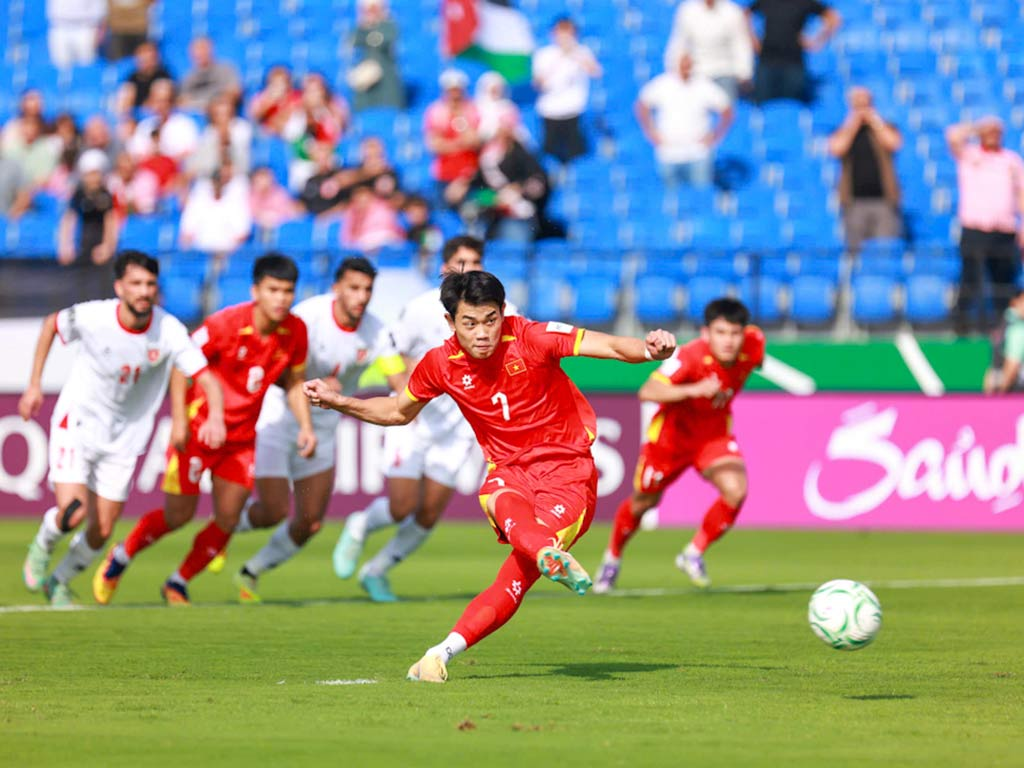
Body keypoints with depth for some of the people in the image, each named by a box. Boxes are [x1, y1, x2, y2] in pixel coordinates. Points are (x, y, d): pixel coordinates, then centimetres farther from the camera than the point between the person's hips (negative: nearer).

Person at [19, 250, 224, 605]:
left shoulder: (170, 331, -17)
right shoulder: (91, 317, -20)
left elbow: (206, 378, -19)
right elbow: (51, 325, 2)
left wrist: (216, 417, -40)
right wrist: (34, 385, 2)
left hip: (124, 439, 3)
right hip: (77, 423, -2)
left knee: (101, 531, 4)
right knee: (73, 512, -20)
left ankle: (58, 583, 33)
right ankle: (42, 546, 16)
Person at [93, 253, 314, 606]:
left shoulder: (295, 331, -7)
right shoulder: (225, 324, -22)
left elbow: (294, 381, 9)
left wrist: (305, 426, -4)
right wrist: (179, 420, -19)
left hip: (242, 436, 5)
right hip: (198, 428, -5)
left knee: (227, 519, -1)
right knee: (178, 515, 2)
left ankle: (178, 584, 20)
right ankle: (119, 559, 28)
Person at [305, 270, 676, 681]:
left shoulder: (531, 339, -12)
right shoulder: (440, 364, 0)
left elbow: (609, 346, -19)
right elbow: (398, 412, 19)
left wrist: (648, 350, -40)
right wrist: (338, 402, 8)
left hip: (567, 467, -2)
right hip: (509, 472, 2)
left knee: (520, 573, -22)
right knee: (504, 505, -37)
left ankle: (444, 651, -22)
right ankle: (553, 556, -67)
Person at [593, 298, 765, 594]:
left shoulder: (752, 346, -22)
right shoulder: (690, 356, -35)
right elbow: (647, 392, -45)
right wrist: (694, 389, -57)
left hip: (714, 434, 3)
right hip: (672, 434, -3)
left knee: (736, 490, -23)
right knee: (644, 502, 15)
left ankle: (694, 554, 0)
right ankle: (612, 558, 46)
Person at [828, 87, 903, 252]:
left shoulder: (885, 128, 14)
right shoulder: (843, 131, 14)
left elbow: (894, 143, -7)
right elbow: (836, 149, -7)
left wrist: (874, 121, 2)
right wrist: (853, 124, 1)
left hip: (883, 200, 0)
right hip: (855, 200, 0)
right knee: (856, 250, -5)